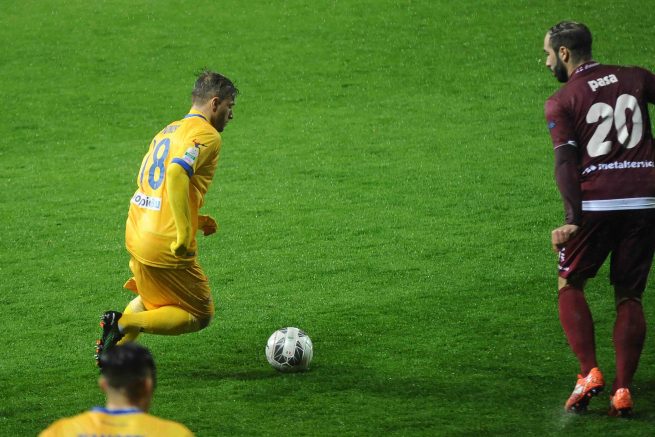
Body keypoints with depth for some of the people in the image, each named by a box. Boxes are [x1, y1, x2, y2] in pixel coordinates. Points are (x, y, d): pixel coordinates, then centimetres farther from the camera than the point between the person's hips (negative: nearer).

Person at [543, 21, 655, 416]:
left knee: (570, 285, 15)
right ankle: (623, 390, 1)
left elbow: (565, 162, -8)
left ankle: (590, 372, -1)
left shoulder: (561, 101, 1)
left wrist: (574, 218, -15)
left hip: (595, 204, -3)